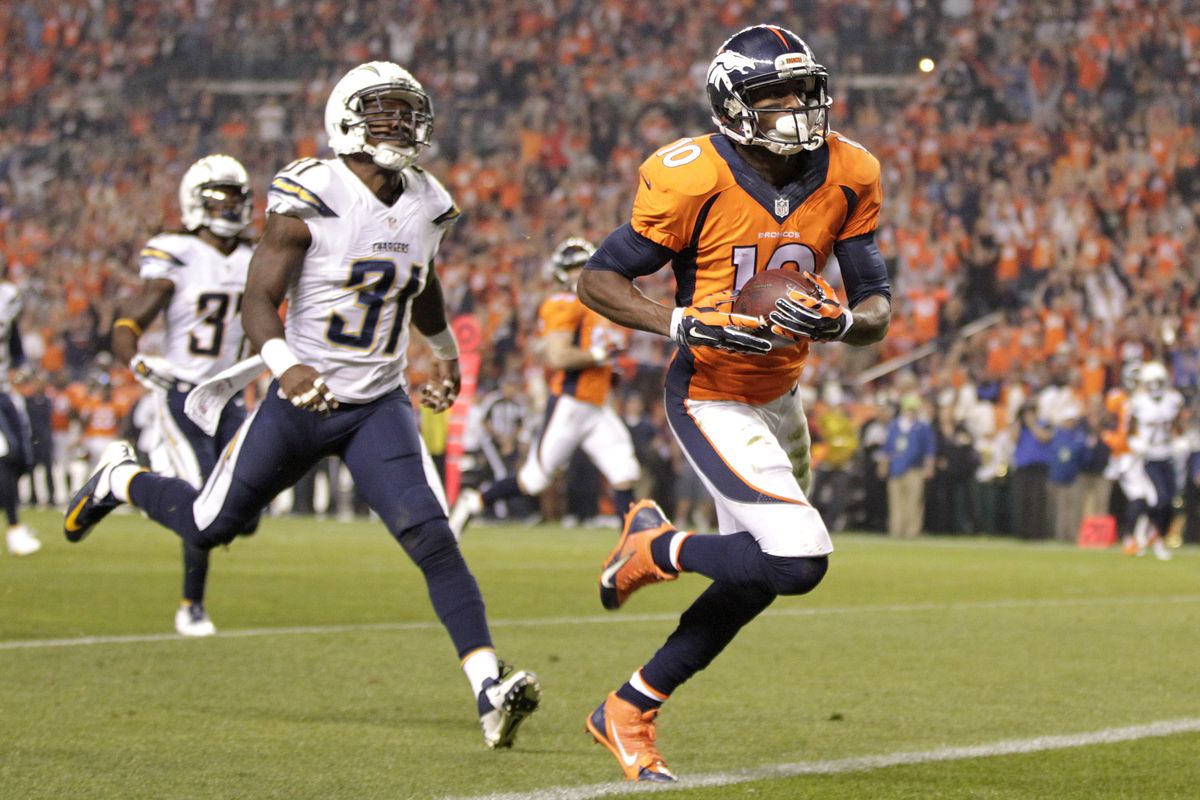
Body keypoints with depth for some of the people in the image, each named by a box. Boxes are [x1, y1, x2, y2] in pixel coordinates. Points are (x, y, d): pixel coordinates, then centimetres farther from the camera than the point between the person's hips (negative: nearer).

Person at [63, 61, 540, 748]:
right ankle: (123, 478, 44)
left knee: (432, 538, -17)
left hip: (380, 406, 3)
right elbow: (259, 301, -19)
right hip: (302, 400, -3)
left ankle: (491, 691, -23)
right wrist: (285, 364, -37)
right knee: (210, 527, 11)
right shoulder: (310, 200, -16)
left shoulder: (427, 208, 2)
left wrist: (445, 352, 37)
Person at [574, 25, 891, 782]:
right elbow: (599, 280, -12)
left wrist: (839, 322, -25)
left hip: (781, 398, 7)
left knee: (756, 580, 14)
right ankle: (656, 550, 5)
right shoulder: (694, 180, -20)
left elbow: (878, 308, -1)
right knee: (798, 559, -22)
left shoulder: (847, 178, -5)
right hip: (711, 401, -7)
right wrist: (683, 324, -28)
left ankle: (630, 711, 28)